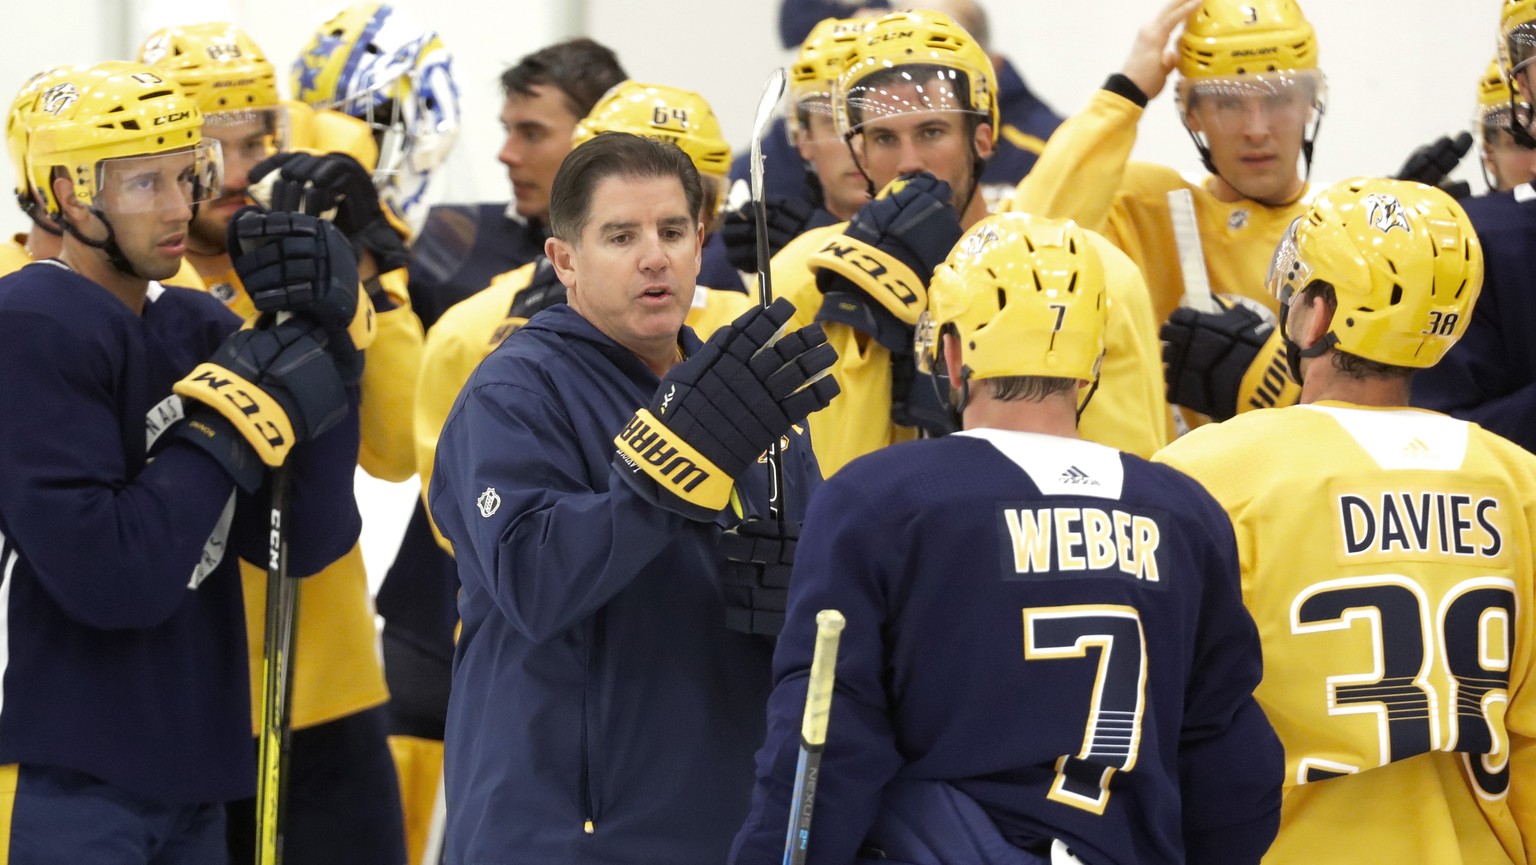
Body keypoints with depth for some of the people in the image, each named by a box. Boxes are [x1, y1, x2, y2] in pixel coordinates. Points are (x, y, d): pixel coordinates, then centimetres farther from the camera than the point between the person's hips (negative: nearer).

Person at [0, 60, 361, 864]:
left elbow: (307, 543, 3)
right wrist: (231, 425, -15)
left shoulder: (199, 330, 10)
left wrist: (324, 341, -5)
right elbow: (107, 575, -21)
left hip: (192, 779, 8)